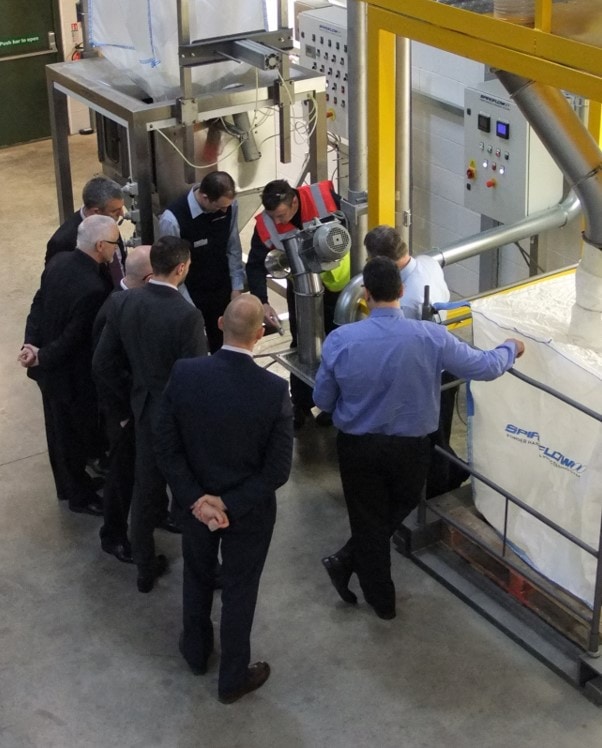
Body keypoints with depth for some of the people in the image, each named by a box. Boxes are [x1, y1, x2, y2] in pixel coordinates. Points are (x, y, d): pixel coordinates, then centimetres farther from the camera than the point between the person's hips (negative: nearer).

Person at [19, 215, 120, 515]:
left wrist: (31, 344, -10)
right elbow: (74, 338, -26)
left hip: (51, 366, 9)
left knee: (60, 429, 25)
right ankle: (80, 496, 32)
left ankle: (68, 485, 45)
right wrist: (42, 357, -13)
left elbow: (38, 305, -2)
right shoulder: (94, 289, -33)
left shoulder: (58, 261, -6)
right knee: (77, 434, 13)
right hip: (72, 374, -9)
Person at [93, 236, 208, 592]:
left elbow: (103, 364, -1)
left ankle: (145, 568, 36)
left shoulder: (122, 302, -9)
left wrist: (123, 408, 12)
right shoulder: (187, 316, -27)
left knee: (146, 493, 21)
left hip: (145, 413, 5)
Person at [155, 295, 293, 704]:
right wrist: (232, 505, -15)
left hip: (195, 502, 2)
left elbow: (166, 447, -14)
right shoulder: (274, 390, -26)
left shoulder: (183, 374, -20)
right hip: (249, 511, -2)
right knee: (239, 591, 17)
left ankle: (196, 651, 50)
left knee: (198, 576, 27)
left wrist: (195, 498, -12)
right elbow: (278, 470, -21)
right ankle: (233, 678, 35)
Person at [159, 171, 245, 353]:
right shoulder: (173, 220, -28)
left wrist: (236, 285, 2)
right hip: (190, 296, -4)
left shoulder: (229, 205, -14)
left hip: (222, 290, 4)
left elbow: (233, 247, 1)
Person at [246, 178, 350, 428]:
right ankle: (301, 405, 26)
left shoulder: (324, 196, -30)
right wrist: (262, 302, -31)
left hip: (337, 281, -1)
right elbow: (256, 265, -19)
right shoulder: (265, 226, -25)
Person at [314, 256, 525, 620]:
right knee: (400, 508, 27)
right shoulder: (431, 337, -19)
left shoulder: (339, 340, -17)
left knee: (368, 519, 18)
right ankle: (346, 562, 28)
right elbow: (485, 367, -7)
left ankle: (381, 599, 30)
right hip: (410, 448, 0)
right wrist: (511, 349, 15)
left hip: (358, 447, 0)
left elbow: (323, 399, -5)